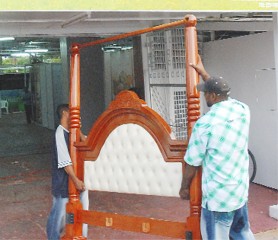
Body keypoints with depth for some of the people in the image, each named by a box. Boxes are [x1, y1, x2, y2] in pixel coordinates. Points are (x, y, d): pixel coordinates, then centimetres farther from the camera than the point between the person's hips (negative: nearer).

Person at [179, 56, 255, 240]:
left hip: (217, 197, -6)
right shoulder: (243, 110, -2)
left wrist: (185, 187, 6)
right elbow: (223, 95, 21)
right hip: (241, 192, 6)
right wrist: (203, 73, 29)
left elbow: (192, 162, -10)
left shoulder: (205, 123, -19)